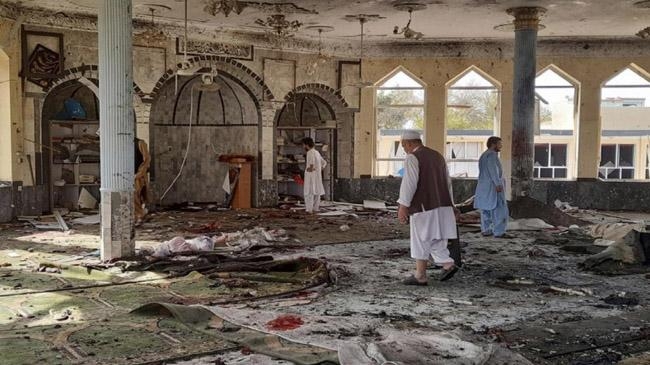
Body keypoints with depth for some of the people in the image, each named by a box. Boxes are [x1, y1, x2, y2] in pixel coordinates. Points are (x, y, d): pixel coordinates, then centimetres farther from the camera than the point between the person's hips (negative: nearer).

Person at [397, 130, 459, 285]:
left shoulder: (412, 158, -10)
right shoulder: (437, 156, 14)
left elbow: (409, 183, -21)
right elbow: (447, 182, 17)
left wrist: (403, 206, -24)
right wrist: (450, 205, 22)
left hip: (424, 207, -7)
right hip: (442, 205, 7)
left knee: (421, 241, 2)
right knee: (432, 240, 15)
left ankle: (420, 276, 8)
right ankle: (448, 264, 0)